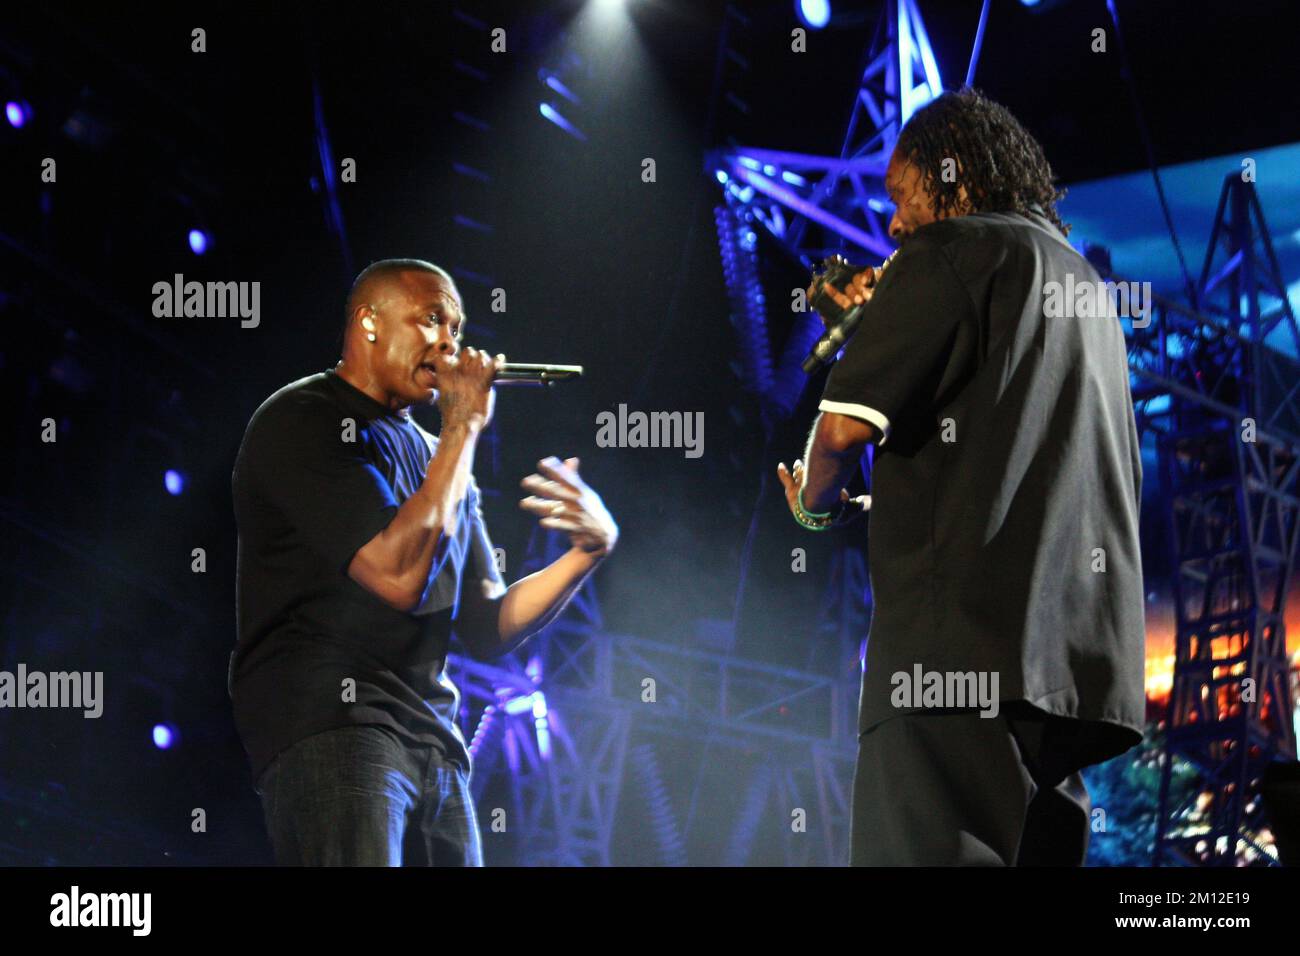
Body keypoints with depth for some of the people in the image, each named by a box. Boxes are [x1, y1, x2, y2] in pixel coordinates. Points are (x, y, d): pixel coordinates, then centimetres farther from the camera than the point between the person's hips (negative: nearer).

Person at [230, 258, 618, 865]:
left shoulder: (433, 457, 22)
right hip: (327, 724, -8)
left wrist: (589, 550, 6)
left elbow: (486, 628, 19)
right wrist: (464, 426, -7)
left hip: (433, 741, 8)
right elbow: (399, 574, -16)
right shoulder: (306, 422, -3)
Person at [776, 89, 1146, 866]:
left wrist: (817, 503, 11)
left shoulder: (949, 253, 1)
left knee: (925, 853, -15)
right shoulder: (1082, 284, 27)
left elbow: (847, 425, -8)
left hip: (964, 643, -9)